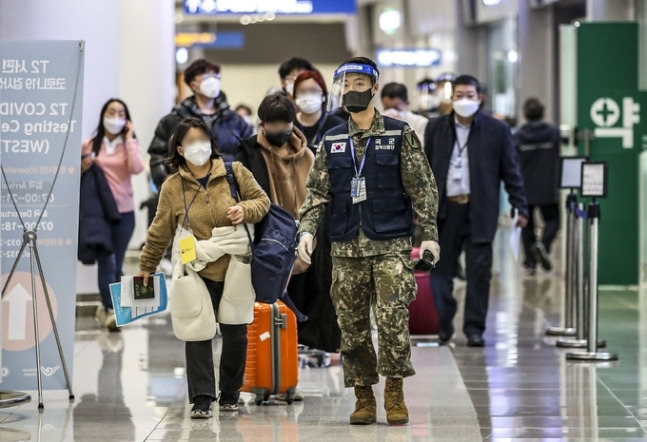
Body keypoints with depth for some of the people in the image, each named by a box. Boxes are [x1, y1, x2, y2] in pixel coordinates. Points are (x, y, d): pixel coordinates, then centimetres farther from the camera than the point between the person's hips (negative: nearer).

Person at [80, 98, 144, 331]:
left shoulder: (129, 144, 6)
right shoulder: (89, 145, 5)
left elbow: (136, 168, -14)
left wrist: (129, 138, -9)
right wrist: (83, 168, -9)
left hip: (124, 212, 2)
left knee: (117, 264, 8)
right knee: (107, 262, -12)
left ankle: (106, 306, 23)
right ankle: (110, 310, -14)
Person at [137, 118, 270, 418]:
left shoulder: (235, 172, 0)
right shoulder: (173, 187, 1)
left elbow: (262, 200, 6)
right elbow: (160, 232, 9)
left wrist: (245, 210, -15)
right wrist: (146, 266, 14)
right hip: (199, 272, -1)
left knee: (235, 334, 8)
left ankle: (229, 395, 23)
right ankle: (201, 399, -5)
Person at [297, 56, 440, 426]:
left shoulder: (400, 135, 3)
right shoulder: (332, 142, 12)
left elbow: (422, 188, 1)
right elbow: (318, 191, 11)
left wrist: (429, 233, -7)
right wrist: (307, 230, -4)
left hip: (391, 245, -3)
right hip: (347, 247, 3)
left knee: (392, 319, -14)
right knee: (352, 326, 4)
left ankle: (395, 394, -3)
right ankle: (364, 397, 13)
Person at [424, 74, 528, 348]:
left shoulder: (497, 130, 3)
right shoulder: (436, 128, 8)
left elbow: (511, 171, 3)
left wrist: (520, 207, -2)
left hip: (479, 210, -2)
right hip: (444, 209, 2)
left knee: (479, 272, -1)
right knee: (440, 270, 2)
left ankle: (474, 328, 6)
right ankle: (441, 325, 12)